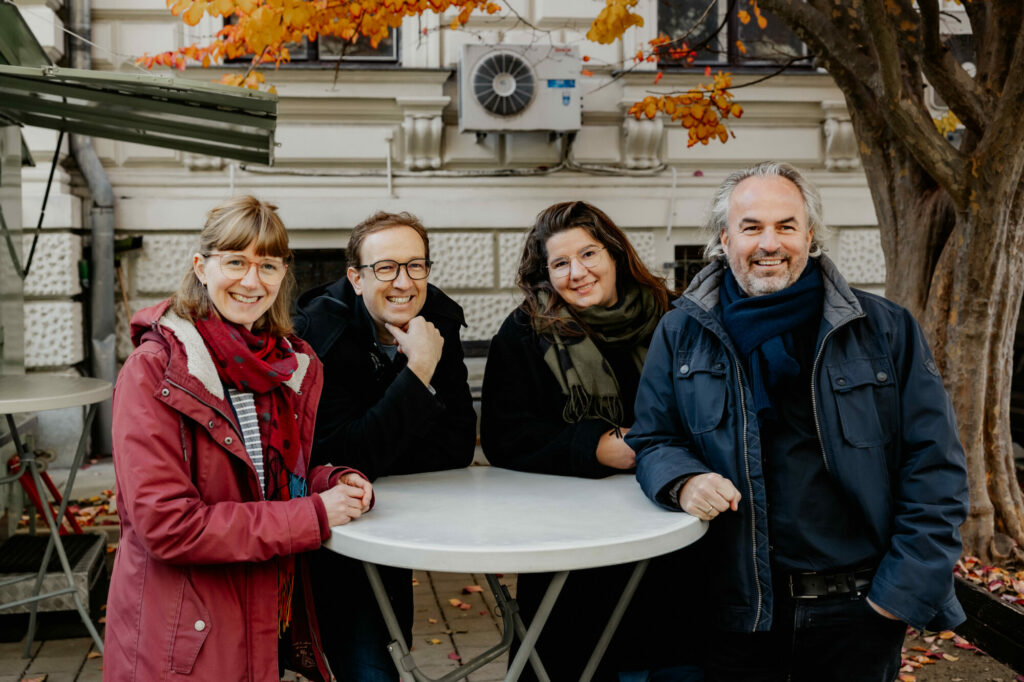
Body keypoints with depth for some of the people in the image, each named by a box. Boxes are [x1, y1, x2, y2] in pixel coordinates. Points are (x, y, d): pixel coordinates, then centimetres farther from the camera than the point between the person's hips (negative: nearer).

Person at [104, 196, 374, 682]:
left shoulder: (296, 366, 4)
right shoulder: (153, 371, -16)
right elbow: (166, 523, -22)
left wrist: (338, 483, -7)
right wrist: (312, 515, -21)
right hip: (181, 642, -6)